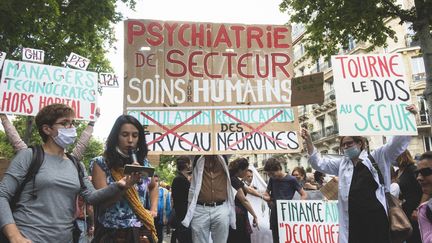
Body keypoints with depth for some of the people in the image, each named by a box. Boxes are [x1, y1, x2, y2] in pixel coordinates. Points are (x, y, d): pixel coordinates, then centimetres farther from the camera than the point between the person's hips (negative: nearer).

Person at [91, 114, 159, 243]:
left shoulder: (142, 164, 3)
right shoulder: (101, 163, -8)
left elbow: (153, 186, 22)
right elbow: (102, 201, -16)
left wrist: (154, 209, 9)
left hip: (140, 232, 4)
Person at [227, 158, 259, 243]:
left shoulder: (235, 180, 13)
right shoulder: (234, 181, -18)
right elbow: (244, 200, -20)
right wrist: (255, 216, -16)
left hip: (238, 215, 10)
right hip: (237, 216, -10)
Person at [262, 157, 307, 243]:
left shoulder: (291, 180, -8)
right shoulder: (272, 179, 6)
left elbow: (304, 195, -2)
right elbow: (266, 193, 21)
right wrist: (270, 201, 0)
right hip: (275, 215, 4)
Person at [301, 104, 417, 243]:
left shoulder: (377, 158, 7)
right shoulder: (342, 164, 18)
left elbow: (397, 143, 0)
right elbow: (319, 163, 16)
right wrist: (308, 141, 4)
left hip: (376, 218, -3)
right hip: (353, 220, 3)